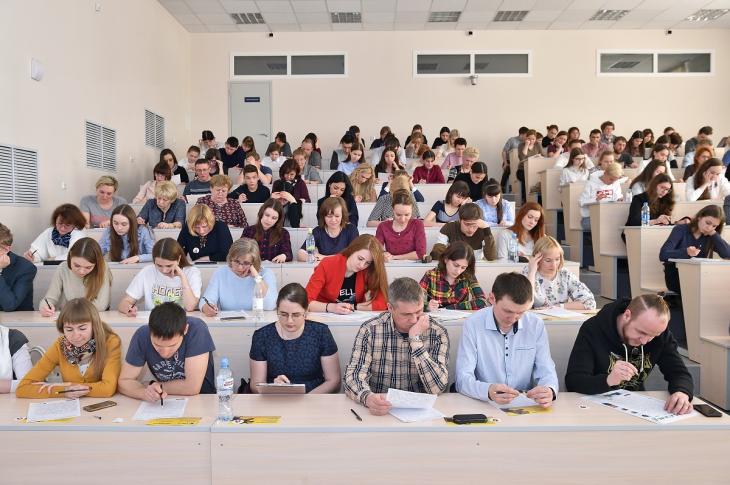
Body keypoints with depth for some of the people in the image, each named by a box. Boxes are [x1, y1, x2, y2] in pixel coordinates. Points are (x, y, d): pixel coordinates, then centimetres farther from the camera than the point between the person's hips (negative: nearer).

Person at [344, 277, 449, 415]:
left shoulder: (437, 333, -7)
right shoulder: (370, 330, -7)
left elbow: (437, 388, -14)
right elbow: (353, 377, -12)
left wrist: (415, 339, -19)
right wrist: (368, 397, -33)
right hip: (381, 412, 1)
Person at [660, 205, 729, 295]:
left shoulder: (710, 237, 7)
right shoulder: (680, 230, -6)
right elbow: (663, 255, -20)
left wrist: (713, 233, -10)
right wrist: (686, 252, -37)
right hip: (676, 277, -6)